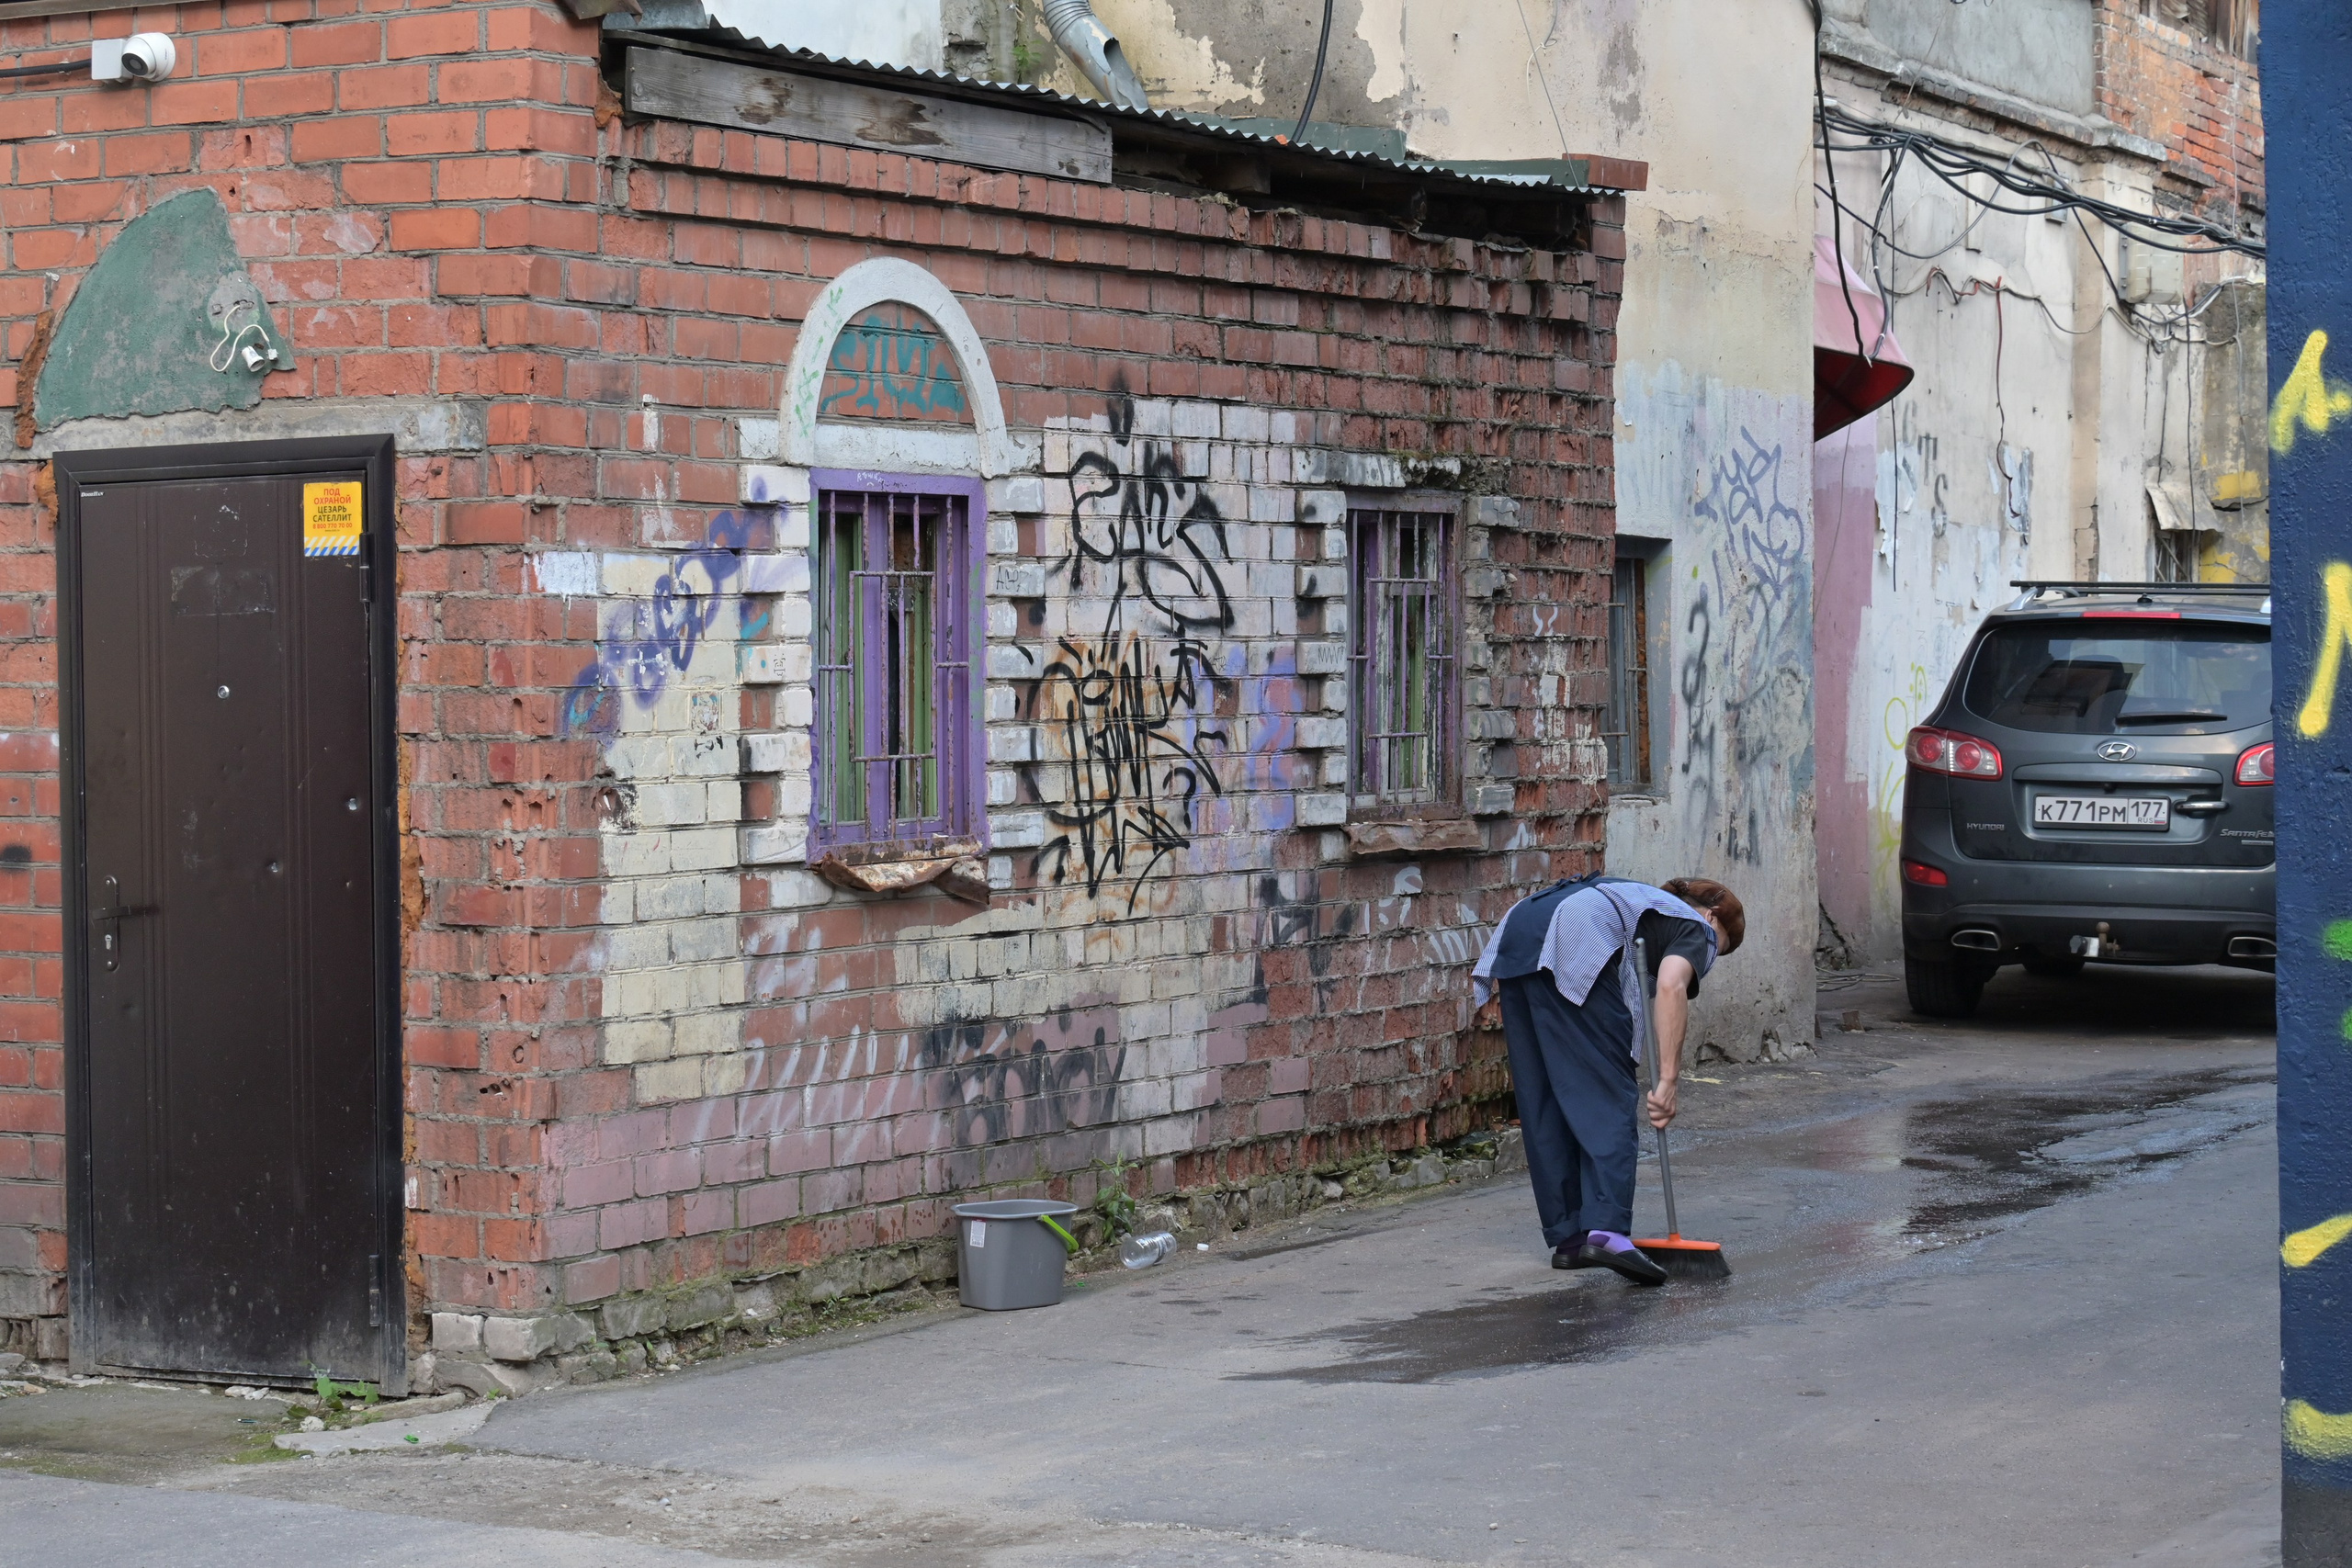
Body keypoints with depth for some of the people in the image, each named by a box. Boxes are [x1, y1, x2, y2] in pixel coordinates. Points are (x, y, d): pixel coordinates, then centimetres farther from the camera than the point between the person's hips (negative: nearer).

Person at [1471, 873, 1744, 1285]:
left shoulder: (1644, 902, 38)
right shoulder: (1696, 930, 17)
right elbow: (1671, 986, -6)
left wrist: (1501, 989, 17)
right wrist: (1667, 1081, -10)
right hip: (1576, 953, -8)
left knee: (1542, 1101, 11)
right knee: (1609, 1096, -6)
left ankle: (1567, 1237, 13)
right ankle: (1607, 1231, -20)